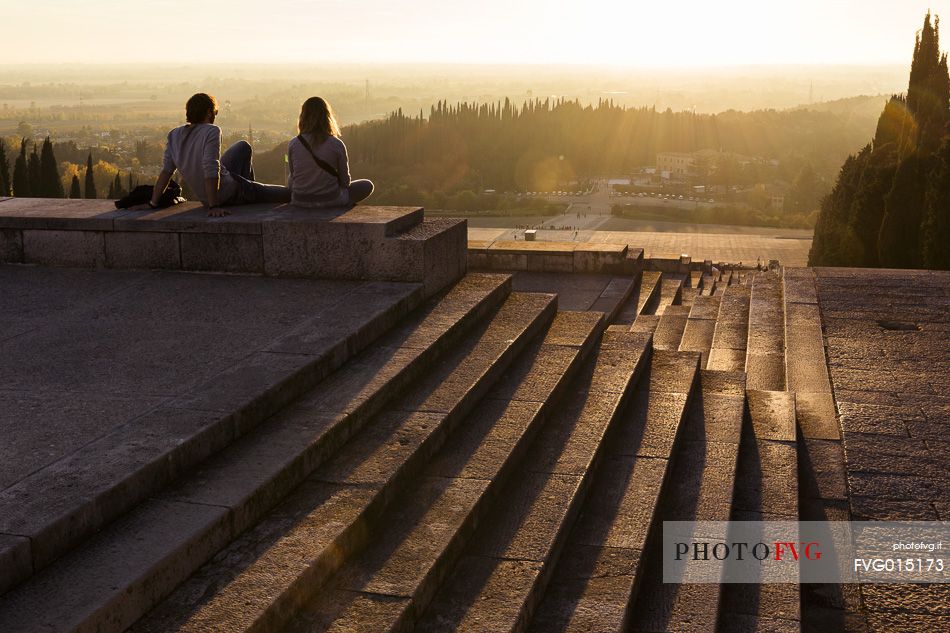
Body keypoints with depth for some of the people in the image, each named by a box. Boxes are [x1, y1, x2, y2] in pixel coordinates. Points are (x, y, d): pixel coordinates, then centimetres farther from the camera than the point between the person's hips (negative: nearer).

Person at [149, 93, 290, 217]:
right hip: (229, 194, -8)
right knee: (287, 193, 7)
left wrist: (154, 202, -1)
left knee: (244, 146, 29)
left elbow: (166, 170, -5)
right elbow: (210, 170, -31)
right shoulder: (211, 131, -23)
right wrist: (213, 206, -31)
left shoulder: (174, 135, -4)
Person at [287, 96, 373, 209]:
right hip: (330, 201, -3)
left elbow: (292, 175, 4)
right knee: (367, 186, 20)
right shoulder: (336, 145, -14)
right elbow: (345, 181, -5)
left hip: (299, 202, 3)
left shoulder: (293, 144, -9)